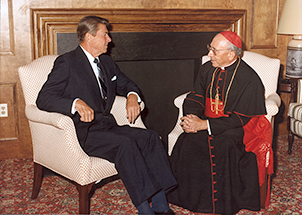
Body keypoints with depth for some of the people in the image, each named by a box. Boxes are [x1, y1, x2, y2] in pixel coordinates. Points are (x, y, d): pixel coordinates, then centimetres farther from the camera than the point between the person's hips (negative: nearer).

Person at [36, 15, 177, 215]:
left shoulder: (106, 62, 18)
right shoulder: (67, 62, -5)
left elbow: (126, 84, 31)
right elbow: (44, 99, -13)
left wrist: (132, 96, 5)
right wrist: (77, 103, -30)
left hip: (107, 126, 7)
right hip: (82, 131, -7)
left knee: (150, 137, -16)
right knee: (125, 143, -32)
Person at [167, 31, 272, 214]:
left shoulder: (250, 79, -13)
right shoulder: (207, 70, 6)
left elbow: (240, 118, -15)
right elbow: (195, 98, 12)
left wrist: (204, 124, -21)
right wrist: (191, 118, -12)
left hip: (236, 129, -4)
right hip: (205, 123, 5)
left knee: (224, 146, -35)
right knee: (186, 142, -25)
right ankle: (189, 198, -9)